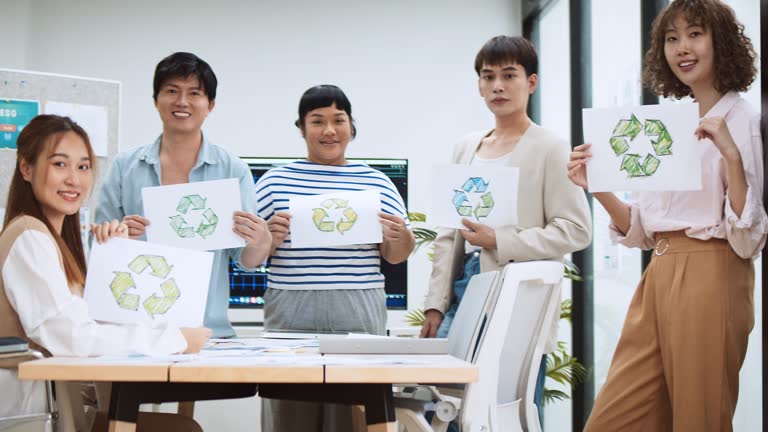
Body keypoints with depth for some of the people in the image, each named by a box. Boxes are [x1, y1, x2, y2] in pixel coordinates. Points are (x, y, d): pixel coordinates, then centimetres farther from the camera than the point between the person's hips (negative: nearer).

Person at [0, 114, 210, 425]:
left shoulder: (53, 237, 15)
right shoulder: (29, 238, -14)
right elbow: (70, 337, -24)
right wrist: (175, 339, -20)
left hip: (59, 397, 8)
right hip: (31, 411, -8)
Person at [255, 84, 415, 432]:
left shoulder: (377, 183, 10)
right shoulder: (275, 181, 8)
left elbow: (395, 257, 14)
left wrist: (402, 237, -6)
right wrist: (270, 239, -10)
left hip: (359, 314, 1)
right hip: (292, 312, 0)